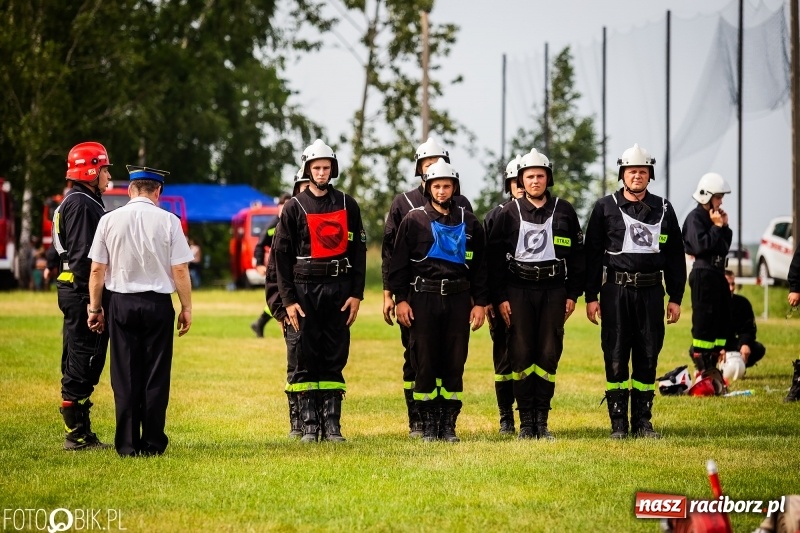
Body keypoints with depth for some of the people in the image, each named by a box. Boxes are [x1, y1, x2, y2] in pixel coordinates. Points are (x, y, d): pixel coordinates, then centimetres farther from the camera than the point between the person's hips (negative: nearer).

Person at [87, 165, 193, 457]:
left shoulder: (110, 220, 0)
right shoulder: (168, 221, -4)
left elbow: (97, 269, 2)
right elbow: (180, 270, -5)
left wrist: (95, 307, 11)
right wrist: (186, 307, 4)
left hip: (120, 303, 1)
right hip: (158, 303, -1)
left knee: (125, 376, 5)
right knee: (156, 375, 5)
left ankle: (127, 444, 4)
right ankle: (153, 443, 5)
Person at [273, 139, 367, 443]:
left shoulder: (347, 205, 10)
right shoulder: (294, 208, 3)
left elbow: (358, 251, 9)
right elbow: (281, 255, 1)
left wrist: (356, 294, 1)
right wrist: (288, 300, -6)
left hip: (339, 289, 2)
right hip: (305, 289, -2)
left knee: (335, 358, 2)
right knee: (305, 359, -2)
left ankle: (332, 424, 4)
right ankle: (309, 425, 1)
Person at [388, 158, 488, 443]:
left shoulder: (468, 221, 10)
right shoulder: (414, 219, 3)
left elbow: (479, 265, 13)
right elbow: (399, 262, 2)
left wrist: (480, 302, 7)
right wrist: (401, 299, -5)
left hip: (458, 298, 2)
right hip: (423, 298, -2)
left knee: (455, 363, 3)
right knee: (424, 363, -1)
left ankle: (449, 424, 9)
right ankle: (428, 424, 6)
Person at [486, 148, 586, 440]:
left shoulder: (564, 211, 7)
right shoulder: (509, 213, 4)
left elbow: (577, 254, 9)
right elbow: (494, 257, 3)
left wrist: (573, 294, 3)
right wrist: (499, 298, -3)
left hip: (554, 290, 1)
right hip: (519, 291, -1)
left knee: (549, 355, -1)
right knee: (521, 356, -3)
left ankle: (542, 419, 5)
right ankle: (526, 421, 4)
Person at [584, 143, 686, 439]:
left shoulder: (663, 209, 10)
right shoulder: (605, 207, 3)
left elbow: (675, 256, 12)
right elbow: (592, 254, 3)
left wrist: (675, 298, 8)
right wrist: (591, 297, -2)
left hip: (651, 292, 2)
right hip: (616, 291, -2)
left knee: (648, 357, 4)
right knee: (616, 358, -2)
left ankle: (642, 421, 11)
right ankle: (618, 422, 4)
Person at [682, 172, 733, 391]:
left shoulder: (715, 217, 16)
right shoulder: (695, 218, -10)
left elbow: (725, 246, 19)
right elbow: (700, 246, -21)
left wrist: (725, 227, 5)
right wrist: (717, 227, -15)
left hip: (718, 272, 9)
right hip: (703, 272, -9)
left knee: (723, 318, 10)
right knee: (704, 320, -7)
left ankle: (712, 364, 16)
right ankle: (703, 367, -3)